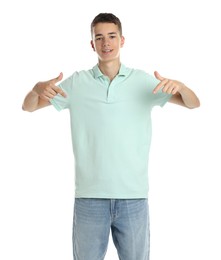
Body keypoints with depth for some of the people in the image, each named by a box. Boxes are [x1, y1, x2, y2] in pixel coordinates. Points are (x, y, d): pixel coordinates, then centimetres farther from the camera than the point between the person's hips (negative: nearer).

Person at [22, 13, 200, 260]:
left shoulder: (143, 81, 3)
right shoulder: (76, 82, 3)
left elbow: (193, 103, 4)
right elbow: (28, 106, 8)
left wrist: (179, 85, -19)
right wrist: (38, 88, -16)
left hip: (134, 195, 0)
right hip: (89, 195, 0)